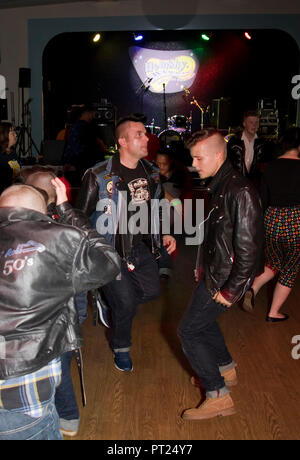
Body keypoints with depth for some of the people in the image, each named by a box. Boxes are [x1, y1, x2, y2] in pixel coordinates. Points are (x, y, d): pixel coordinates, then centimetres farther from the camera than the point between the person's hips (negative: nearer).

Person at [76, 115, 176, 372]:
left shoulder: (151, 173, 4)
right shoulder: (99, 177, -16)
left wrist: (165, 235, 7)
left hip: (142, 248, 6)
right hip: (113, 252, -6)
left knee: (152, 291, 7)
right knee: (126, 303, -3)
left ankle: (114, 303, 38)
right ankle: (121, 349, 27)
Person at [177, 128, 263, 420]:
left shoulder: (240, 192, -25)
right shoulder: (218, 186, 5)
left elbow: (248, 247, -26)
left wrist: (230, 291, -22)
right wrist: (204, 266, 16)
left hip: (225, 280, -9)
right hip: (213, 273, 9)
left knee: (188, 331, -2)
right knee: (203, 320, 24)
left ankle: (219, 397, 10)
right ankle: (226, 370, 46)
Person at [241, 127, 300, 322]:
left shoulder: (271, 167, 2)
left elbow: (263, 199, 7)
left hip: (272, 219, 5)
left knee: (273, 264, 26)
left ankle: (253, 289, 1)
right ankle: (273, 313, 20)